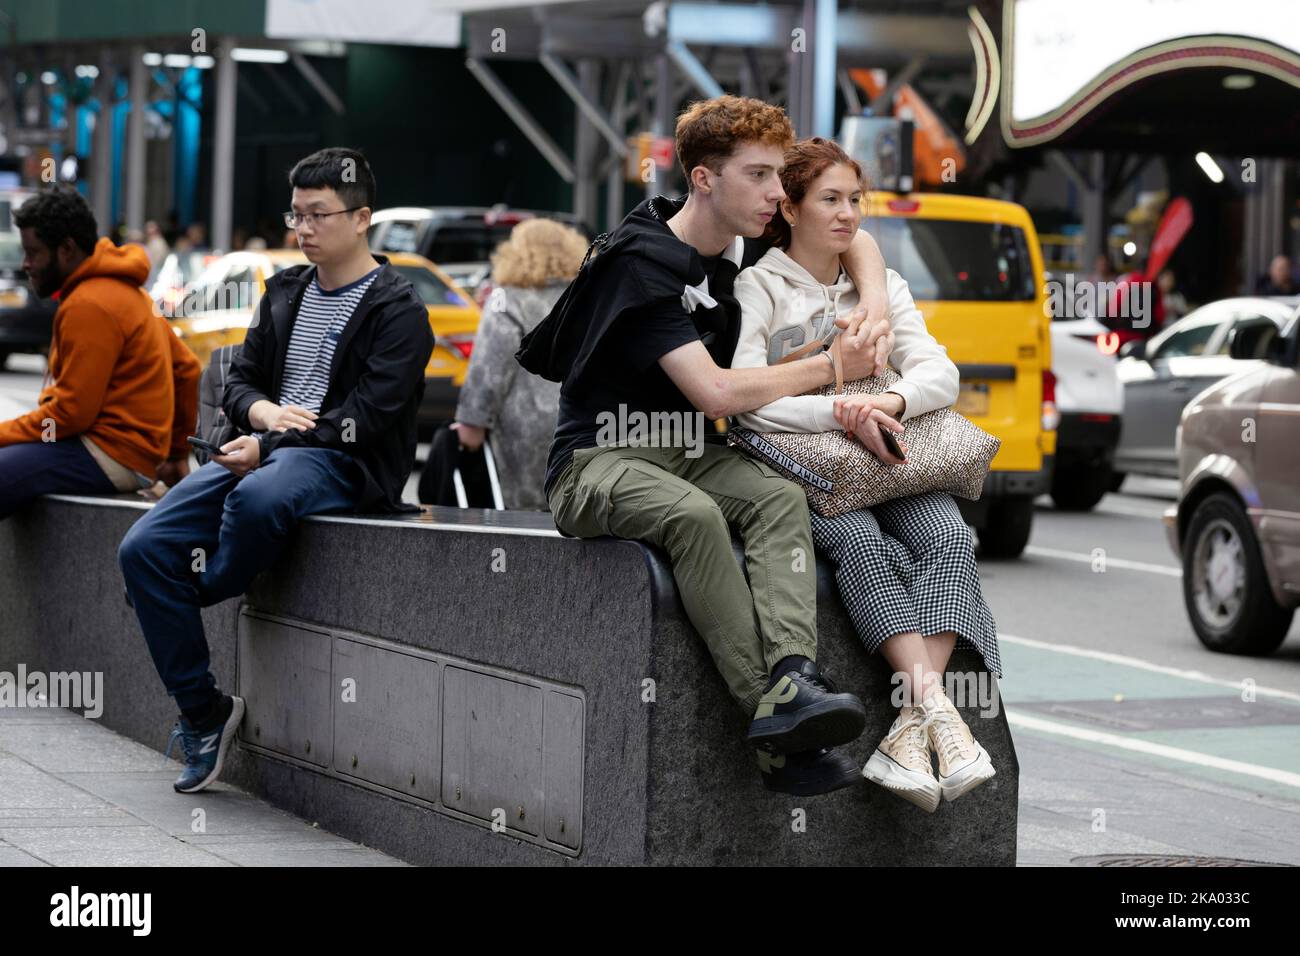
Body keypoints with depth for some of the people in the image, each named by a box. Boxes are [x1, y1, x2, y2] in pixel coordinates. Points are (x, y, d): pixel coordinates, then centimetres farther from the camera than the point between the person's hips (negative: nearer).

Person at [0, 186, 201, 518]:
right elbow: (187, 369, 23)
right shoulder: (121, 290, 19)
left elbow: (72, 411, -18)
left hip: (113, 456, -11)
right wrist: (177, 452, 27)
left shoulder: (89, 306, -14)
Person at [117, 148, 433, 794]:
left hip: (343, 466, -7)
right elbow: (239, 380, 19)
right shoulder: (285, 292, 19)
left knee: (258, 497, -42)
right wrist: (266, 413, -6)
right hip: (266, 448, 7)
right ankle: (201, 711, -6)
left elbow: (366, 419, -13)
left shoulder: (398, 310, -4)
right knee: (142, 548, -13)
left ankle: (201, 594, -9)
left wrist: (269, 448, -18)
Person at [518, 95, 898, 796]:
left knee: (781, 497, -26)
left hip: (690, 454, 7)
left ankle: (792, 682, -46)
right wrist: (836, 366, -14)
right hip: (600, 458, -7)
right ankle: (778, 738, -42)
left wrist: (875, 312, 1)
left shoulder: (739, 247, 8)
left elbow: (853, 242, 23)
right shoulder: (643, 260, -16)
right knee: (694, 516, -38)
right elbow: (715, 393, -23)